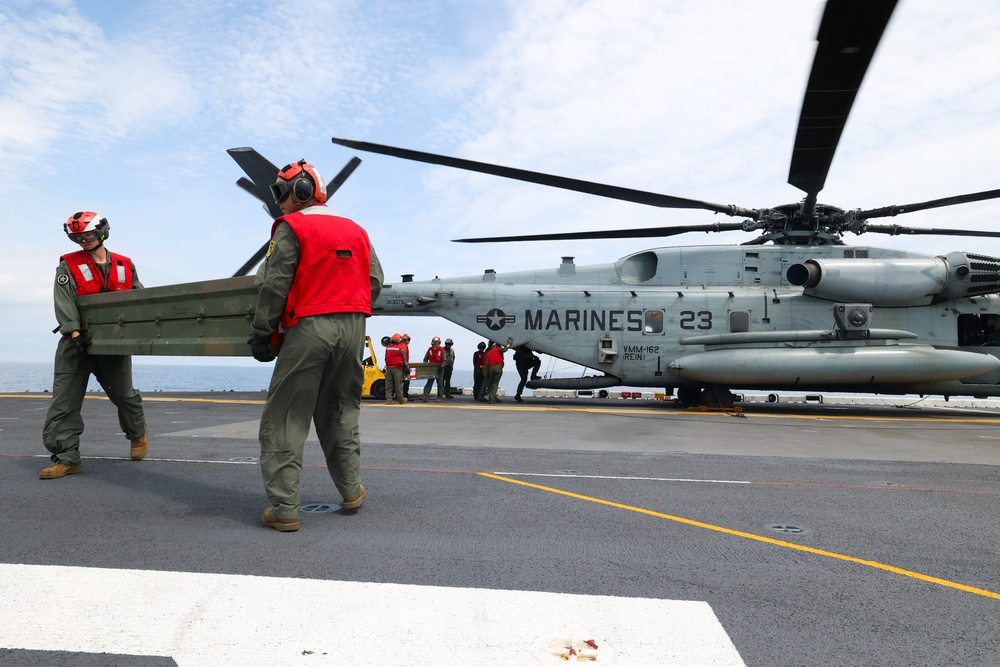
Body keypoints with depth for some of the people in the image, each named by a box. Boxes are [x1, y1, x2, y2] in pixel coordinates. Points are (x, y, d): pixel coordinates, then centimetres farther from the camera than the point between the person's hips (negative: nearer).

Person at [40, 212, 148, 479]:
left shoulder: (125, 266, 8)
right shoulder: (68, 266, 0)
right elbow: (64, 303, -10)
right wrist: (75, 334, -22)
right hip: (76, 342, -1)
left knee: (123, 394, 11)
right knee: (64, 402, -4)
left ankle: (138, 433, 37)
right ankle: (66, 458, 1)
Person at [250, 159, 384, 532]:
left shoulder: (291, 228, -1)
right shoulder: (356, 230, 16)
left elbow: (275, 284, -7)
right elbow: (375, 281, 13)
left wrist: (261, 332, -1)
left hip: (309, 329, -6)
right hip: (353, 327, 6)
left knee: (284, 420, 1)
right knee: (340, 411, 20)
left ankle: (283, 509, 1)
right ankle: (351, 490, 26)